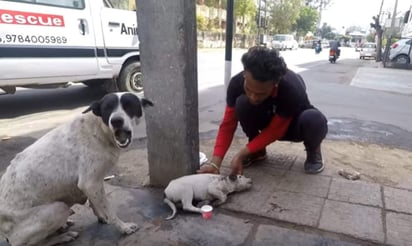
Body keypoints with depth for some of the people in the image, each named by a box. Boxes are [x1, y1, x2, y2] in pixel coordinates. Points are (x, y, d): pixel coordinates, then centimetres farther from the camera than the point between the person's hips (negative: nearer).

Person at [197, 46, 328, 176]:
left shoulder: (292, 90, -38)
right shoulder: (237, 83, -29)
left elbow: (275, 131, -27)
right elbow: (228, 125, -23)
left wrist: (242, 154, -33)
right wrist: (215, 163, -33)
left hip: (291, 124, -2)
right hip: (267, 119, 2)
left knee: (314, 120, -37)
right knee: (242, 103, -30)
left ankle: (313, 151, -1)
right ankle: (258, 150, -5)